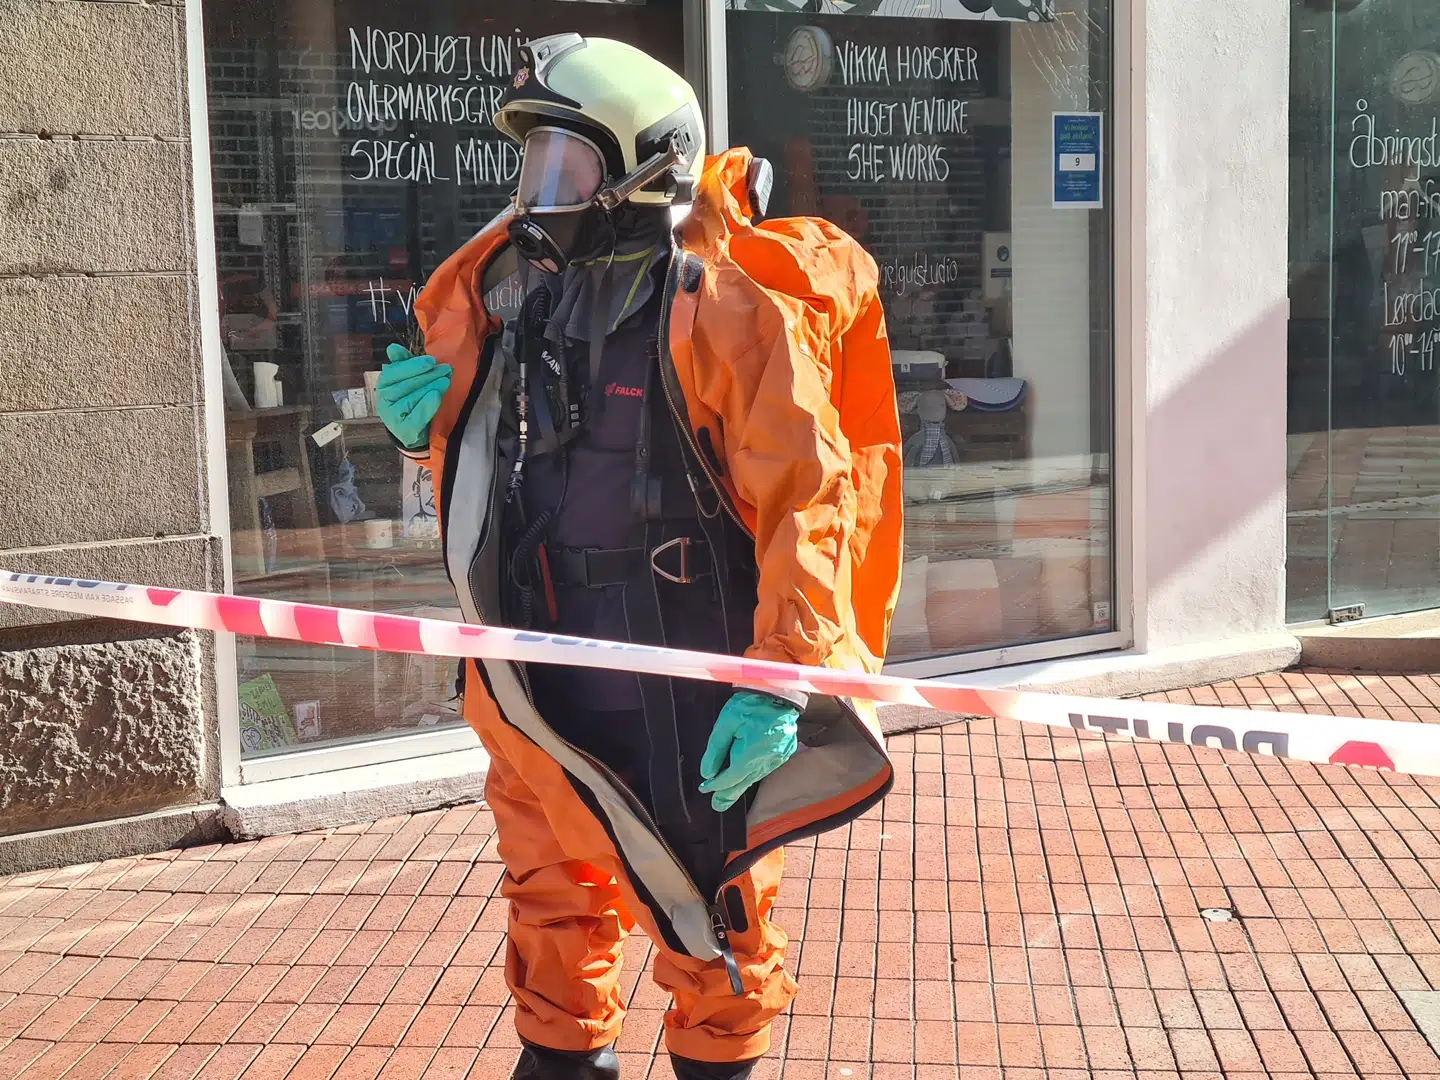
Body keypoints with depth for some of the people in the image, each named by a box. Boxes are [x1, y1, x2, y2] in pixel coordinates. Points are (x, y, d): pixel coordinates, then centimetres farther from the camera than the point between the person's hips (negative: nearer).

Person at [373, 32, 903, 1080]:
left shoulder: (722, 306, -16)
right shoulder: (526, 297, 8)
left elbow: (806, 496, -19)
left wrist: (782, 681, -23)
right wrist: (437, 424, 0)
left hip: (683, 694, -7)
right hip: (546, 690, 7)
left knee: (710, 911, 10)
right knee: (554, 896, 21)